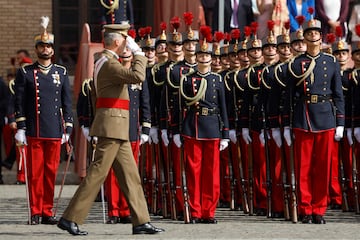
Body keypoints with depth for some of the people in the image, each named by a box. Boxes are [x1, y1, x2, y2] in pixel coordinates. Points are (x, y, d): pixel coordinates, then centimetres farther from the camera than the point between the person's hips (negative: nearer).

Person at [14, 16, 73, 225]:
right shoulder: (25, 73, 4)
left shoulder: (61, 73, 11)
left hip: (55, 131, 2)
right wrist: (20, 128, -5)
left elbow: (67, 103, 12)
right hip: (34, 131, -2)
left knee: (51, 172, 4)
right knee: (35, 172, 0)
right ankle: (36, 212, 5)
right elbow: (19, 103, 2)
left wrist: (68, 129, 6)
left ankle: (48, 211, 10)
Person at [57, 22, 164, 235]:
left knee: (130, 174, 9)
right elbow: (138, 76, -28)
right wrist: (138, 52, -16)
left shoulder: (105, 61, 18)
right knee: (98, 173, -8)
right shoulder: (110, 63, -15)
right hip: (113, 126, -11)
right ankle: (71, 218, -6)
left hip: (117, 129, 11)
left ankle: (141, 221, 9)